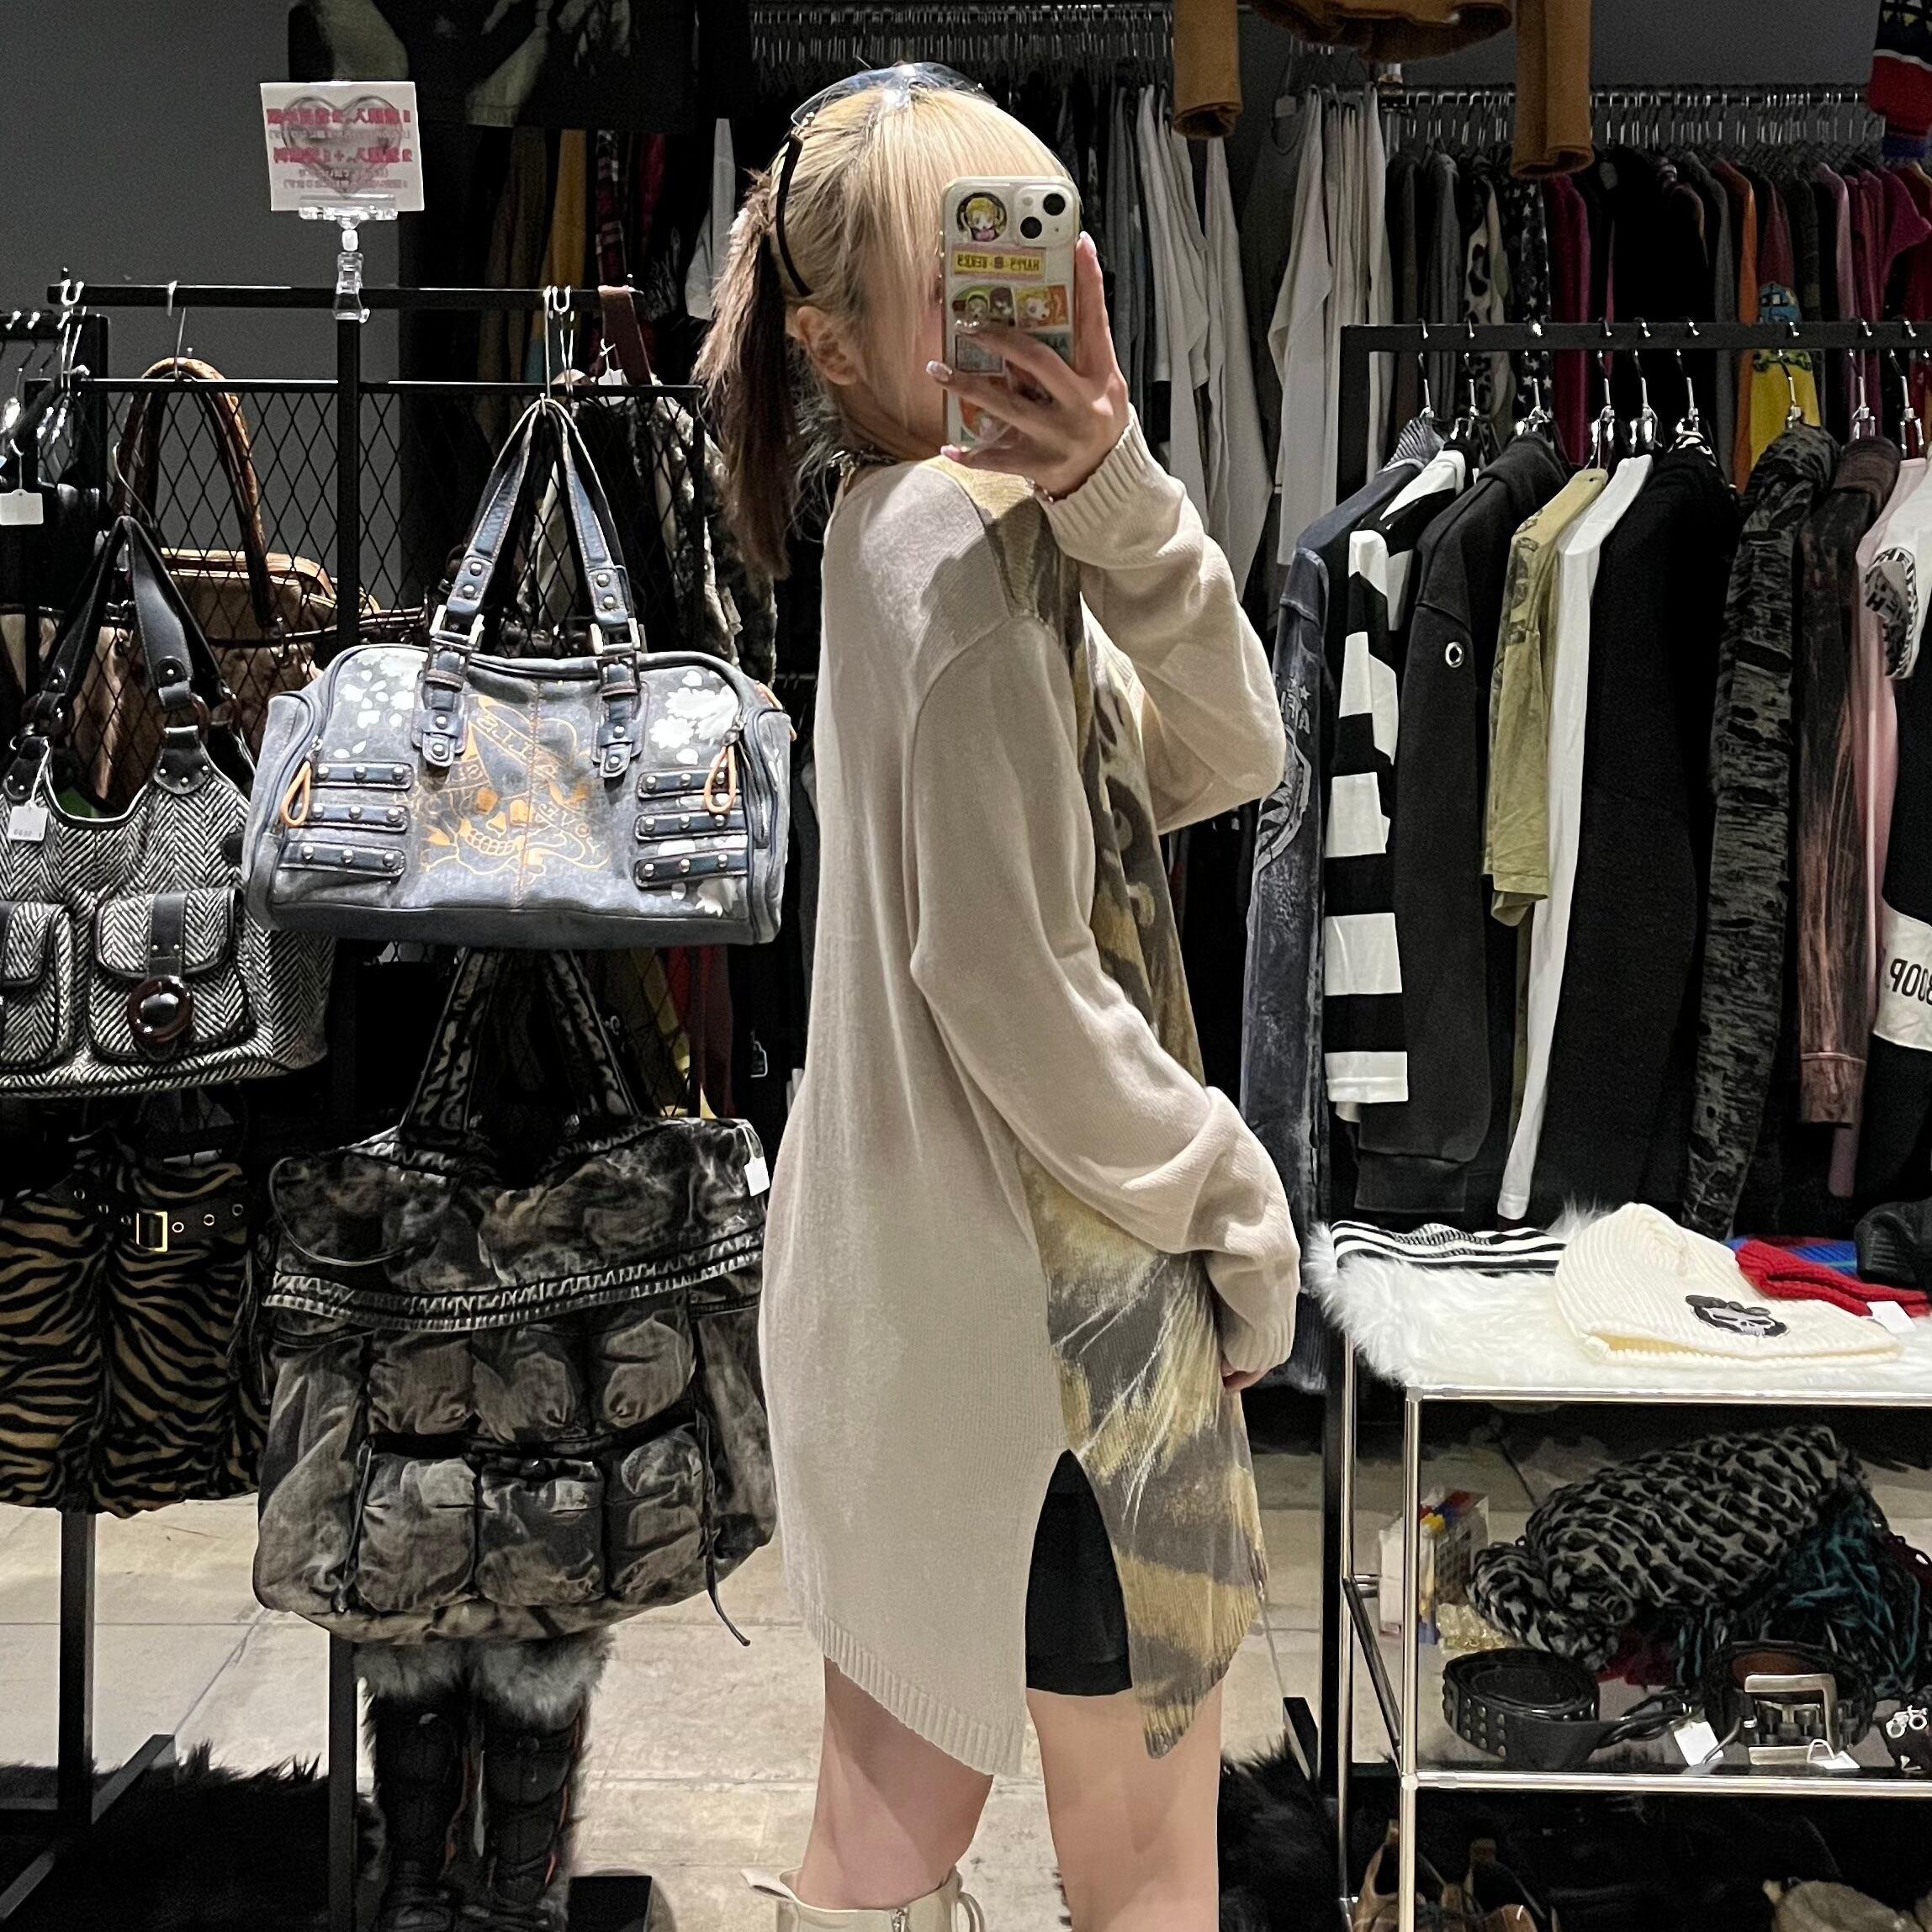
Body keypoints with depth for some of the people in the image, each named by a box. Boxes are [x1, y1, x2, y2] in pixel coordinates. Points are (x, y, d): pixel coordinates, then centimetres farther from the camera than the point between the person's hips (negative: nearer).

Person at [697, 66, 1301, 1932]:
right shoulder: (963, 533, -18)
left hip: (903, 1277, 9)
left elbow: (1227, 752, 1)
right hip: (1050, 1285, -9)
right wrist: (1235, 1208, -10)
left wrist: (1113, 488, -15)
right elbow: (1008, 976, -22)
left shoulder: (905, 525, 10)